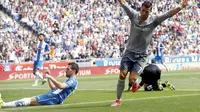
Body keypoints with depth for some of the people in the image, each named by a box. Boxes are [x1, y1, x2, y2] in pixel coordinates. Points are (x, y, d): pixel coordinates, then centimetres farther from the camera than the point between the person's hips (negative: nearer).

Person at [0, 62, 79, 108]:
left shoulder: (73, 81, -6)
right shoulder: (70, 81, 29)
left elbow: (61, 86, -26)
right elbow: (53, 88, 32)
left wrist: (51, 77, -26)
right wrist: (49, 77, 22)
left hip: (54, 98, -10)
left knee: (31, 100, -16)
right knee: (30, 99, 0)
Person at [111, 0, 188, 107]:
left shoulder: (154, 20, -6)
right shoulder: (134, 16, -4)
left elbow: (168, 14, -13)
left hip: (141, 56, -1)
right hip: (129, 52, 1)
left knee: (132, 79, -12)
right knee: (122, 76, -6)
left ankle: (135, 82, 27)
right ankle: (118, 100, 10)